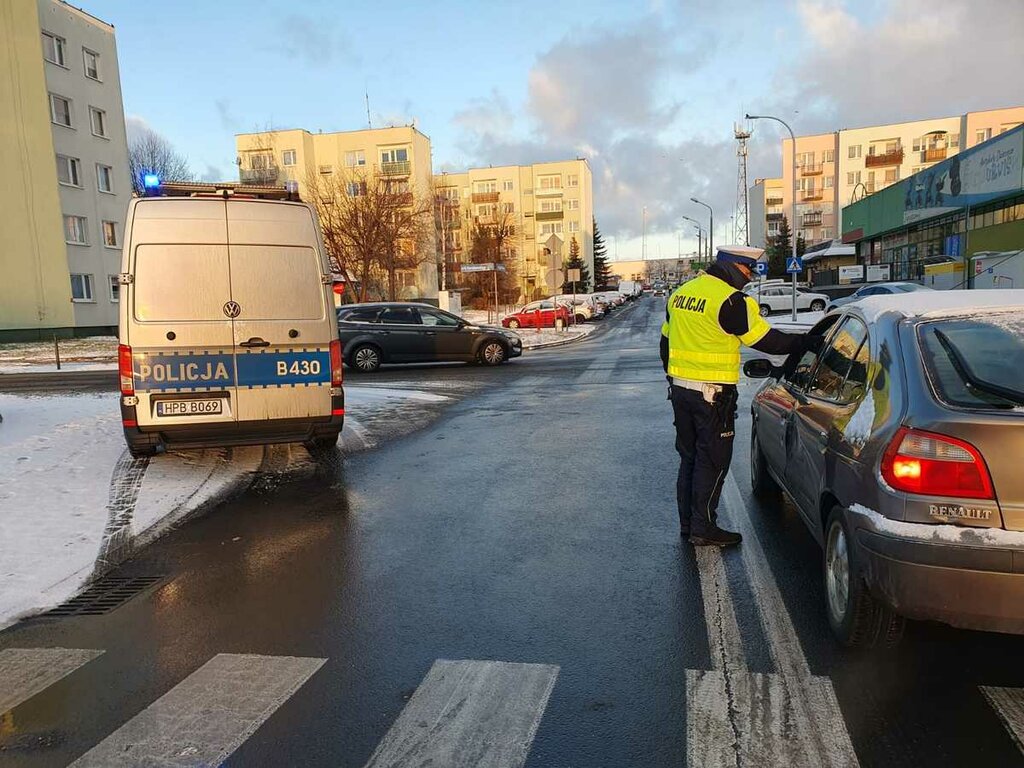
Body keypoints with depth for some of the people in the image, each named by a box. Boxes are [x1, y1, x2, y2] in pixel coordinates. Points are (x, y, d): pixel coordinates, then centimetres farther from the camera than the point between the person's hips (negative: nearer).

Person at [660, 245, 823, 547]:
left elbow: (666, 343, 17)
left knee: (689, 458, 16)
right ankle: (703, 529, 8)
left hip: (679, 389, 8)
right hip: (712, 394, -8)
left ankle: (687, 523, 23)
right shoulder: (730, 300, -15)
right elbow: (768, 341, -12)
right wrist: (809, 342, -1)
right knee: (713, 462, 3)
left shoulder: (680, 294, 10)